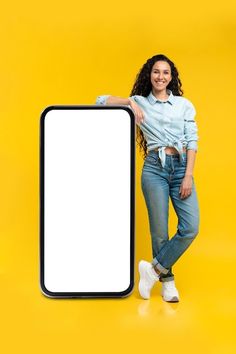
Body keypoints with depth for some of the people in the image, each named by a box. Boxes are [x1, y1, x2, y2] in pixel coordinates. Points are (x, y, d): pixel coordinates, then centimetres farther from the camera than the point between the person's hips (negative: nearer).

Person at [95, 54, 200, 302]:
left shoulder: (184, 104, 12)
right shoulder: (140, 103, 9)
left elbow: (192, 141, 5)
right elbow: (101, 101, 4)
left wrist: (189, 175, -6)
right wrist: (130, 103, -9)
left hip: (182, 167, 2)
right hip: (154, 169, -1)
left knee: (190, 228, -11)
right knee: (159, 230, 2)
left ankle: (154, 269, 7)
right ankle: (167, 281, 20)